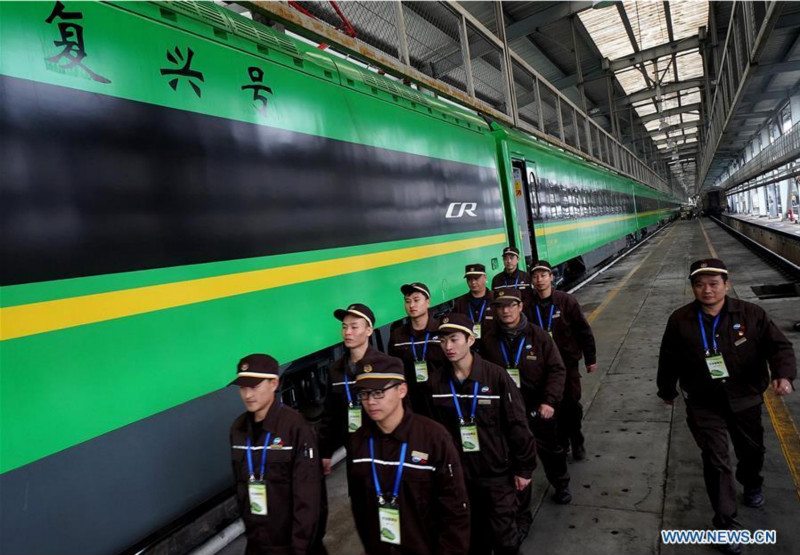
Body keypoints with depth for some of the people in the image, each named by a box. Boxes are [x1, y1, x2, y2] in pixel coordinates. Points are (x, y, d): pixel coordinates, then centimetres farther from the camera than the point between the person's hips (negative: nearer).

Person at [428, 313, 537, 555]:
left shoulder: (496, 375, -17)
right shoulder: (436, 381, -7)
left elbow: (517, 424, -10)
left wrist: (524, 468, -6)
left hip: (498, 473, -3)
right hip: (459, 474, 3)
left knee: (504, 535, 9)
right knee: (473, 534, 19)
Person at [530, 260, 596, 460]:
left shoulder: (567, 301, -10)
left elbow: (584, 331, -4)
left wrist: (590, 359, -2)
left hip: (567, 362, -1)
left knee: (571, 404, 7)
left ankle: (577, 442, 28)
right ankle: (560, 441, 31)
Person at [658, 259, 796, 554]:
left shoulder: (751, 314, -11)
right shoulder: (680, 321, -10)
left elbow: (779, 346, -8)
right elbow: (669, 360, 2)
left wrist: (784, 375, -29)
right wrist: (667, 391, 13)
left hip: (745, 400, 2)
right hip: (704, 405, -2)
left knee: (752, 450, 24)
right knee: (716, 462, -4)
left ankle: (752, 485, 58)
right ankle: (726, 523, 10)